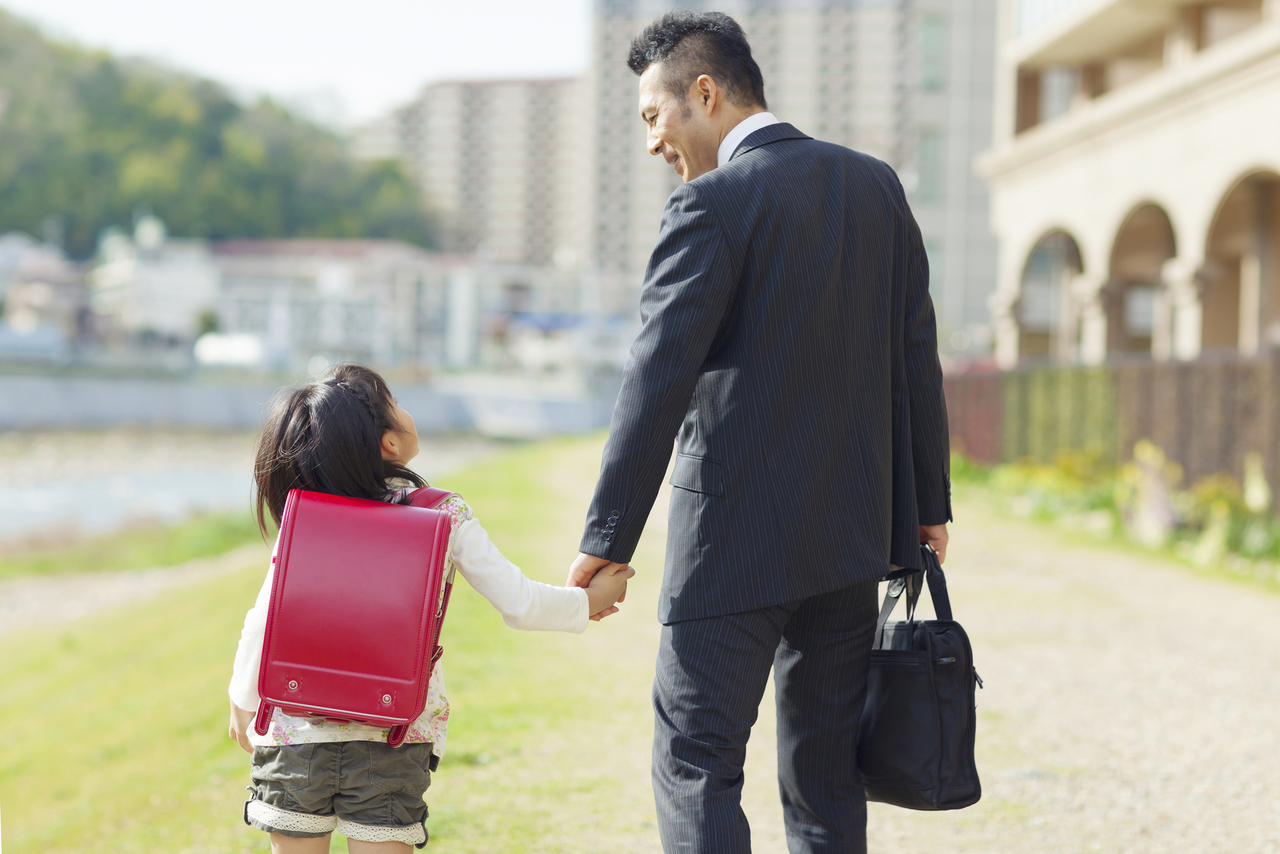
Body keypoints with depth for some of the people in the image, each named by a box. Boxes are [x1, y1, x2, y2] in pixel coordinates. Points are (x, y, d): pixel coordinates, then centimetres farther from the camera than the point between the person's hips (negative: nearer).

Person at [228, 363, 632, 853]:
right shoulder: (447, 517, -4)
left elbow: (263, 621, -1)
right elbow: (519, 604, -4)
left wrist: (243, 704, 14)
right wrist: (589, 601, 14)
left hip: (296, 732, 1)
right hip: (396, 740, -1)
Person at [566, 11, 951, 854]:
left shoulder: (714, 204, -12)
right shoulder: (875, 184, 7)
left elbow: (658, 381, -16)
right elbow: (917, 358, 10)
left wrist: (606, 541, -13)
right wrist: (929, 503, 17)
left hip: (737, 539, -7)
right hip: (853, 531, 7)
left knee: (696, 767, 0)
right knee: (827, 776, 14)